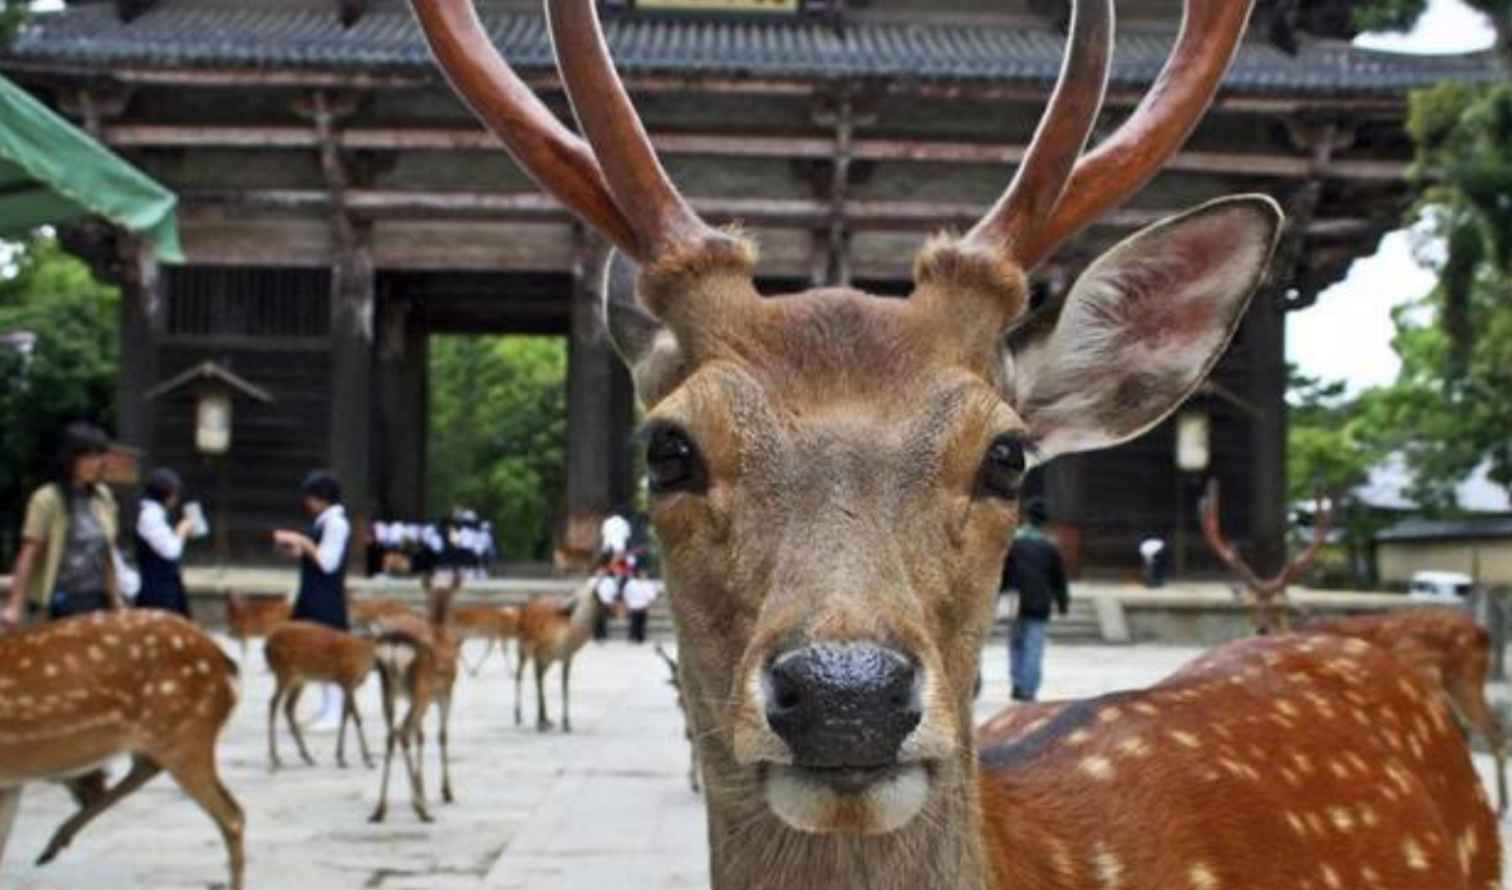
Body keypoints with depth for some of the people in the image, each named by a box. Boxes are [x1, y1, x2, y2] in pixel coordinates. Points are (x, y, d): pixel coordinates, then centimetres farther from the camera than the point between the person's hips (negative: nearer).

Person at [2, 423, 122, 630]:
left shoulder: (103, 497, 8)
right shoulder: (47, 499, -9)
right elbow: (28, 555, -11)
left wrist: (115, 599, 15)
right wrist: (14, 605, -15)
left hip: (97, 601, 6)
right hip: (60, 604, -6)